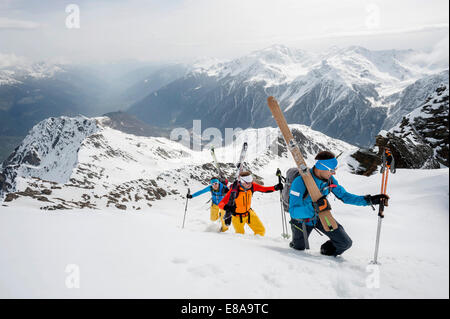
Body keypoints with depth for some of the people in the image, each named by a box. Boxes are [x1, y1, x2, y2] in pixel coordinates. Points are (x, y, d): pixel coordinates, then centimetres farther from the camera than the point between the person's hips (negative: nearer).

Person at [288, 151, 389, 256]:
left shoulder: (330, 180, -17)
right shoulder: (300, 182, -35)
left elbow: (344, 196, -4)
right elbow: (293, 212, -38)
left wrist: (369, 200, -15)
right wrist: (313, 207, -57)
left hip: (320, 216, 4)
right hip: (302, 219, -4)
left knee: (345, 243, -4)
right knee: (298, 249, 16)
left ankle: (327, 252, 26)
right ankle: (294, 244, 52)